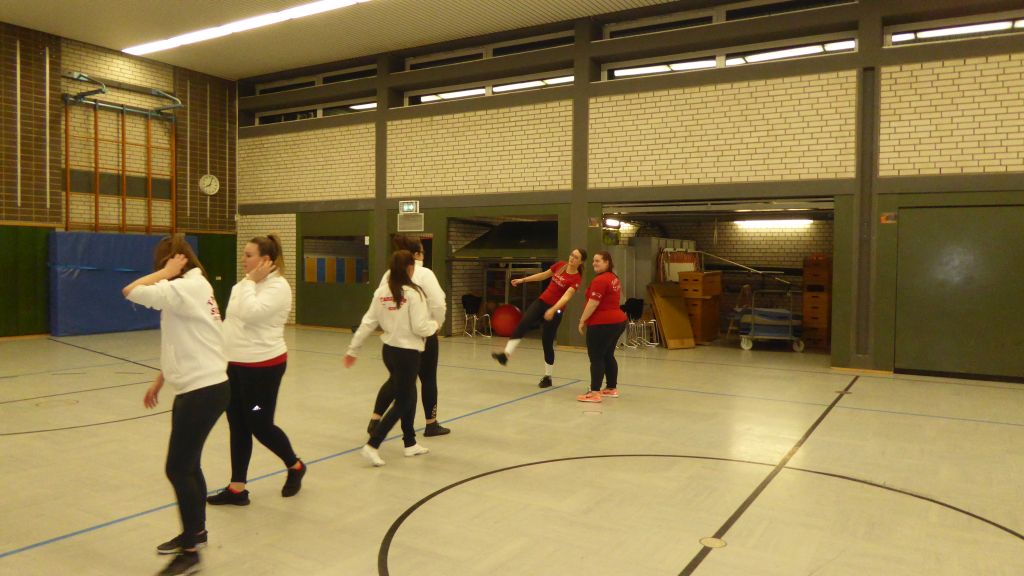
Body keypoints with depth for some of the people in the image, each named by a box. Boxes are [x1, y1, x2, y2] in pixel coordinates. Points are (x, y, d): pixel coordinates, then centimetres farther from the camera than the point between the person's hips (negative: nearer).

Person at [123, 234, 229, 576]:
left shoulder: (187, 287, -15)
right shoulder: (192, 289, 14)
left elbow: (131, 291, -21)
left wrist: (166, 273, -10)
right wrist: (159, 381, 21)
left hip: (204, 391, -10)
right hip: (198, 389, 10)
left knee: (178, 469, -3)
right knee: (188, 465, 18)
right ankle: (196, 531, 35)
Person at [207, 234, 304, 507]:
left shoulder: (278, 286, -14)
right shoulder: (241, 286, 11)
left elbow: (250, 314, -28)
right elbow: (231, 323, 16)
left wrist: (251, 281, -18)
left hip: (263, 365, -8)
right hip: (234, 365, 8)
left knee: (260, 425, 1)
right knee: (238, 427, 10)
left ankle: (295, 466, 25)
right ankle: (237, 488, 19)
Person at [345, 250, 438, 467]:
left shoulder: (381, 292, 1)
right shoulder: (413, 293, -17)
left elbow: (367, 323, 3)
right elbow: (419, 328, -18)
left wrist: (353, 349, 10)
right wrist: (434, 325, 3)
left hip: (389, 350, 7)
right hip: (407, 352, -7)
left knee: (408, 396, 21)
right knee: (402, 402, 5)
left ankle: (410, 444, 31)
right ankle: (372, 445, -2)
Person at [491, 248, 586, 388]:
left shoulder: (577, 279, -14)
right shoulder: (560, 265, 4)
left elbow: (567, 296, -28)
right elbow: (543, 275, 18)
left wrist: (553, 310, -42)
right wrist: (523, 280, 20)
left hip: (555, 311, -5)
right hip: (542, 301, 5)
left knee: (547, 343, 0)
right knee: (522, 324, -20)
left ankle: (547, 377, 16)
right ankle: (506, 354, -30)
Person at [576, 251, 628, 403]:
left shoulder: (600, 280, -17)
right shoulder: (613, 278, 15)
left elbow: (592, 304, -20)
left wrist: (582, 321, -10)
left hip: (602, 324, -10)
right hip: (617, 321, 10)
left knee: (596, 358, -6)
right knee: (608, 356, 18)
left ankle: (595, 393, -6)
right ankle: (612, 389, 24)